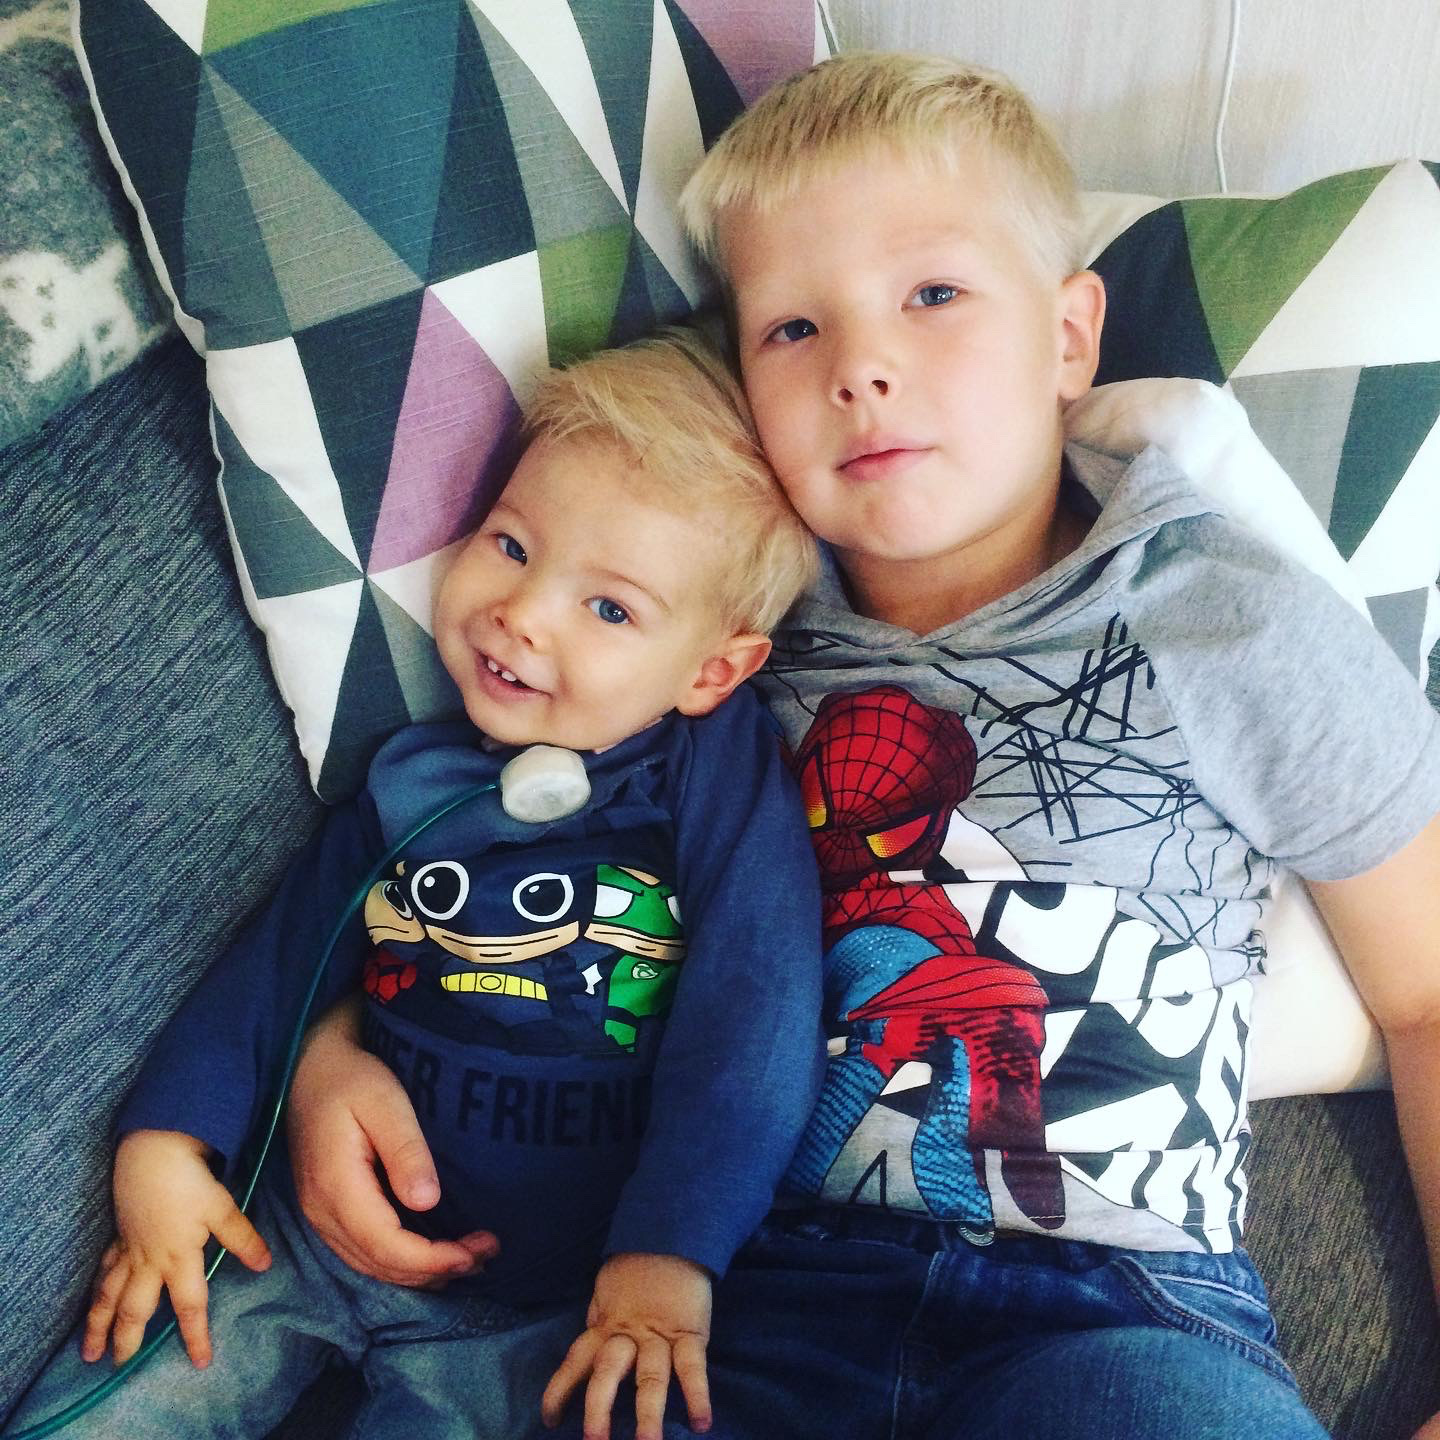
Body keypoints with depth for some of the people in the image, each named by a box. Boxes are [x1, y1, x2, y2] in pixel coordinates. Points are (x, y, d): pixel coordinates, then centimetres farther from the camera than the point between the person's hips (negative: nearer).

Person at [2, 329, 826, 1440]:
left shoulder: (722, 768, -10)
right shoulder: (418, 782, 2)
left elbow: (759, 1011, -16)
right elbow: (282, 956, 7)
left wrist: (668, 1255, -22)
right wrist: (165, 1140, -4)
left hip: (541, 1301, -3)